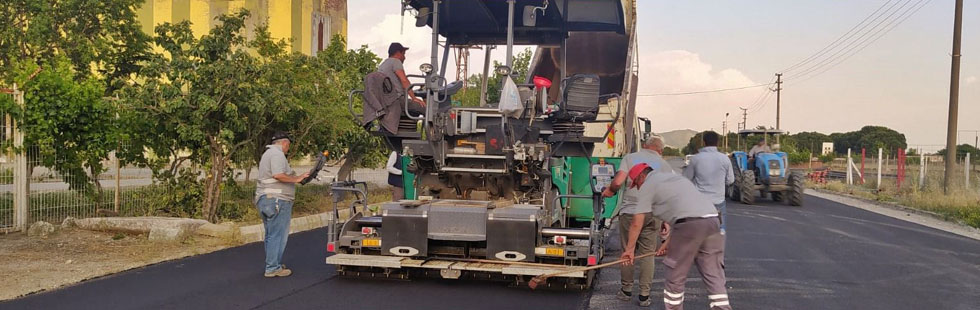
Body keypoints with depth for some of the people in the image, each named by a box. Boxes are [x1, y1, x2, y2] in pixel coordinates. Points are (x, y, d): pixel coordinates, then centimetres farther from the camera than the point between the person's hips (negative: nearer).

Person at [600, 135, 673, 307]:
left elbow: (618, 182, -7)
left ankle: (626, 290, 20)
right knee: (647, 254, 8)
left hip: (629, 211, -1)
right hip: (652, 213, 1)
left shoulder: (630, 157, 6)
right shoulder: (664, 164, 9)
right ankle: (644, 295, 9)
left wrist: (610, 191, 14)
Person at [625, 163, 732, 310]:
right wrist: (669, 241, 37)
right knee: (714, 275, 8)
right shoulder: (674, 177, 34)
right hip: (713, 220, 7)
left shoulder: (647, 186, 11)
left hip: (690, 224, -7)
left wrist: (629, 249, 18)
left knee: (675, 276, 7)